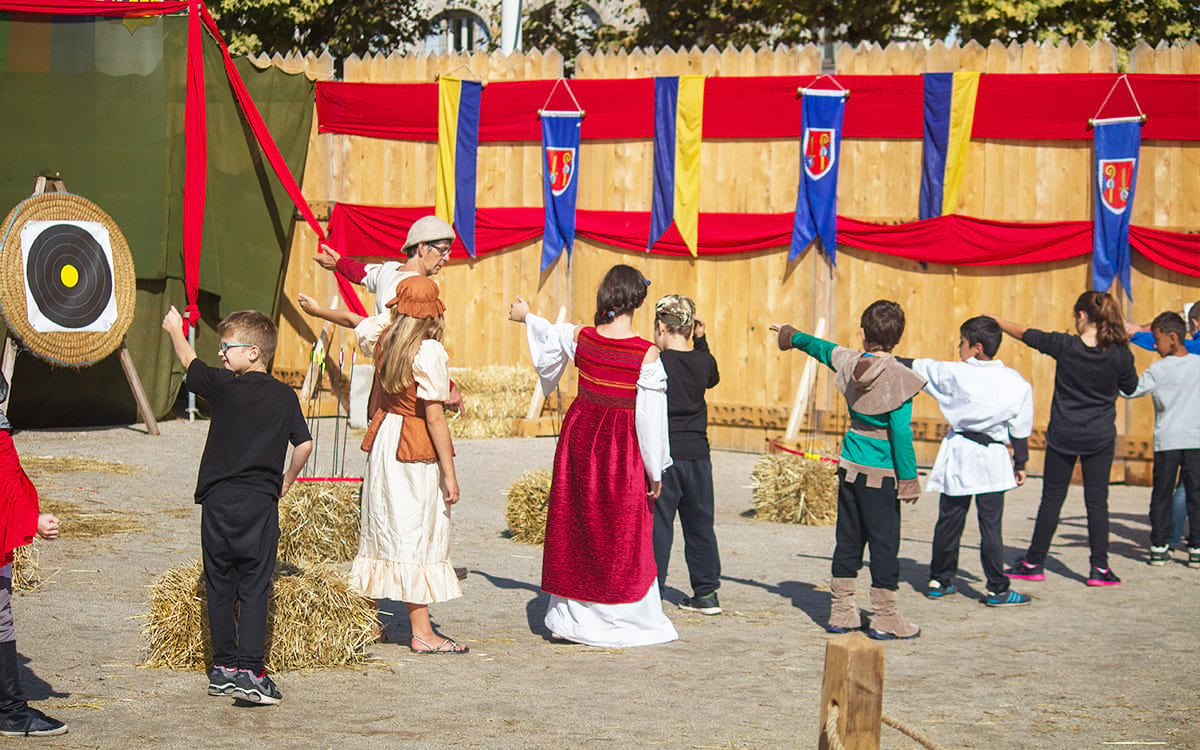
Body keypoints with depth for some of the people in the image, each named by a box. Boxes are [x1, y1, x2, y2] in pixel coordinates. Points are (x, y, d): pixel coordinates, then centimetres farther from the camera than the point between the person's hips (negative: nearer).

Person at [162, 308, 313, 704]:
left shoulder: (225, 385, -3)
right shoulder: (284, 396, 3)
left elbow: (190, 362, 14)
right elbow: (304, 444, 1)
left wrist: (176, 330, 33)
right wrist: (285, 481, 18)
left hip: (219, 499, -1)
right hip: (262, 503, 1)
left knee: (220, 586, 10)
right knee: (254, 588, -1)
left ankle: (224, 667, 16)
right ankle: (250, 672, -9)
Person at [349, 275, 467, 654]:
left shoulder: (383, 338, 2)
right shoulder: (429, 352, -17)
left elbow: (362, 327, 29)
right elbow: (434, 417, -18)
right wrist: (449, 473, -14)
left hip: (383, 436, 7)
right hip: (416, 451, -7)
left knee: (383, 526, 15)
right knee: (417, 533, -3)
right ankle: (422, 632, -1)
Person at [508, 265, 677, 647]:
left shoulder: (580, 337, -4)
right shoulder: (647, 354, -16)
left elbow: (549, 335, 19)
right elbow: (651, 416, -14)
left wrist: (526, 317, 43)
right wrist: (655, 471, -5)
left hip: (579, 436, 4)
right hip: (622, 448, -4)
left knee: (575, 523, 14)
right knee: (622, 536, 6)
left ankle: (570, 616, 20)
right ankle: (621, 620, 10)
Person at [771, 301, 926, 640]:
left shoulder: (849, 362, 1)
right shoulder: (897, 377, -16)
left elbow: (821, 348, 23)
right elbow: (901, 433, -18)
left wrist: (793, 336, 43)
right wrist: (908, 480, -12)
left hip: (850, 467, 6)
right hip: (881, 473, -6)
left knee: (848, 541, 13)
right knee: (884, 542, 0)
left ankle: (840, 613, 17)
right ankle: (885, 619, 1)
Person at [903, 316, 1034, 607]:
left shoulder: (954, 374, -8)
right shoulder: (1016, 383, -5)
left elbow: (916, 368, 4)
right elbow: (1020, 429, 1)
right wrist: (1020, 463, 11)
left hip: (958, 453, 1)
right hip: (991, 461, -1)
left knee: (949, 519, 12)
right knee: (990, 524, 0)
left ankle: (939, 580, 21)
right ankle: (997, 589, 2)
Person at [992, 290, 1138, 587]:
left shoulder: (1064, 346, -12)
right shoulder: (1119, 354, -9)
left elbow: (1025, 334, 1)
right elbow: (1130, 387, 8)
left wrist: (995, 320, 16)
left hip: (1063, 436, -1)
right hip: (1100, 438, 1)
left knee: (1052, 498, 8)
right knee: (1097, 500, 5)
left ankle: (1034, 563, 15)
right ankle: (1100, 567, 3)